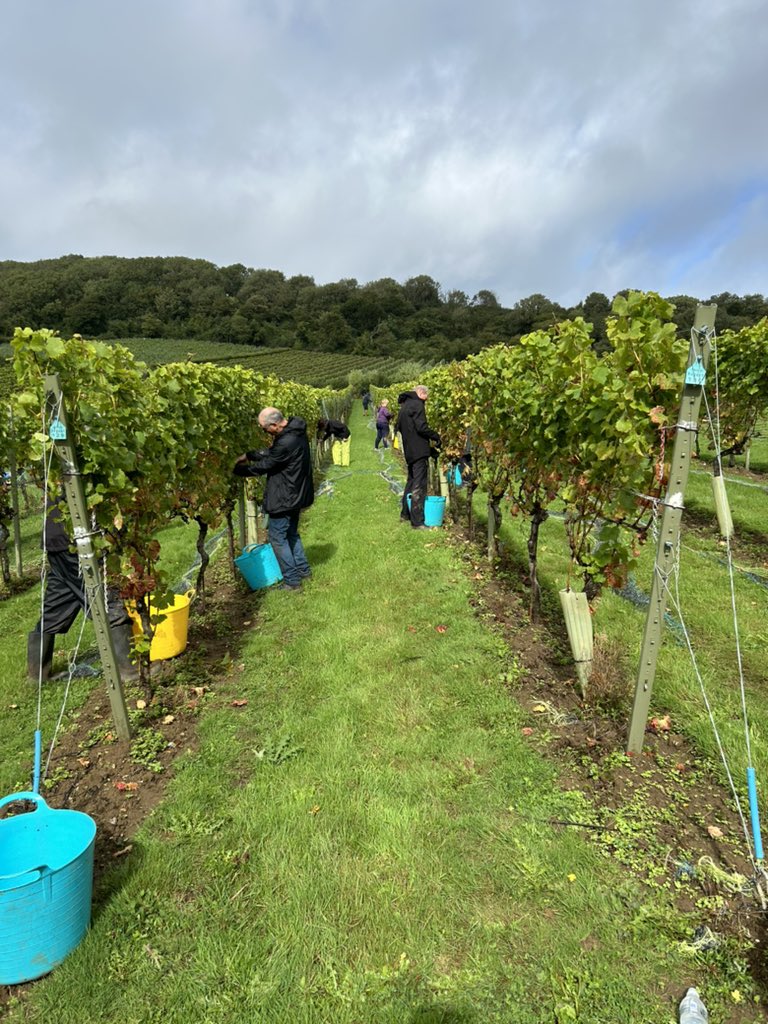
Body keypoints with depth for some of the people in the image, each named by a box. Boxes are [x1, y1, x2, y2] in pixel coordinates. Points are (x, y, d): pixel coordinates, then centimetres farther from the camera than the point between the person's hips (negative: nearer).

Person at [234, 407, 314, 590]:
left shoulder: (287, 442, -29)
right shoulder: (294, 430, 1)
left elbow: (263, 466, -18)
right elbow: (270, 452, 14)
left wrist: (236, 469, -4)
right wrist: (248, 455, 5)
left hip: (285, 497, -10)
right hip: (295, 493, 10)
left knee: (277, 537, 3)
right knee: (291, 533, 22)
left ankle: (291, 580, 11)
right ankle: (303, 569, 33)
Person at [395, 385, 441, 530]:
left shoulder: (405, 405, 18)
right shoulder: (417, 404, -10)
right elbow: (421, 427, -20)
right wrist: (436, 436, -5)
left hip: (410, 451, 10)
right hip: (419, 450, -9)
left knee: (411, 482, 20)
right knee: (419, 486, -7)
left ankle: (405, 514, 29)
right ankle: (417, 522, -6)